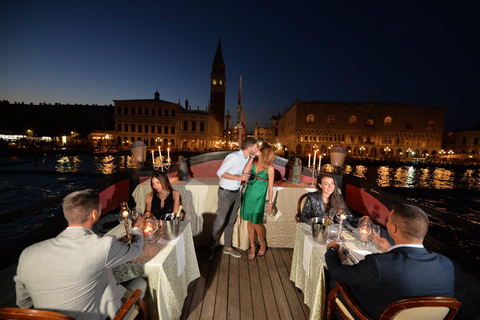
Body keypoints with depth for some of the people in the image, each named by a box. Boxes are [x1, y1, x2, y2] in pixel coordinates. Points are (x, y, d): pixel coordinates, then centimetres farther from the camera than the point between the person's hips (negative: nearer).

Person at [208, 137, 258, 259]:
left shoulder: (247, 158, 3)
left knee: (231, 221, 16)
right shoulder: (234, 157, -22)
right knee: (220, 221, 3)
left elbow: (245, 172, 5)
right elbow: (220, 172, -22)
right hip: (226, 193, -7)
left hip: (237, 192, 7)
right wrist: (238, 178, -27)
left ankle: (228, 247, 31)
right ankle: (211, 247, 23)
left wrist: (252, 158, -3)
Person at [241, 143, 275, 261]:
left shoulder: (269, 168, -8)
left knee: (256, 223, 1)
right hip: (249, 194, 4)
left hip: (259, 197, -4)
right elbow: (245, 172, -15)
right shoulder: (253, 163, 3)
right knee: (250, 222, 12)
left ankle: (263, 243, 31)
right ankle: (252, 246, 31)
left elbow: (270, 187, -4)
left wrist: (270, 203, -2)